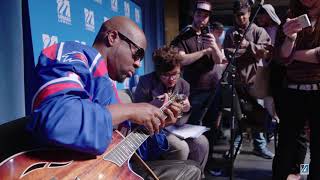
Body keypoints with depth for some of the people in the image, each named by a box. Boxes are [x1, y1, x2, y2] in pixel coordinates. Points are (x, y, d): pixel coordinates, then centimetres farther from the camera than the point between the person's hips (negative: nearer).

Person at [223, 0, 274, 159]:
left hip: (254, 78, -1)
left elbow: (265, 50, -7)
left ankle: (260, 145, 18)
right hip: (235, 78, 2)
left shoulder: (259, 31, 4)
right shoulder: (230, 33, 9)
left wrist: (248, 45, -15)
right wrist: (251, 51, -10)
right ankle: (235, 144, 22)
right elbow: (227, 53, -1)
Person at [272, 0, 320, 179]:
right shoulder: (292, 17, 11)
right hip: (292, 93, 2)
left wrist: (293, 54, 0)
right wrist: (290, 38, -17)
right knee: (285, 147, 5)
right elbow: (282, 58, 1)